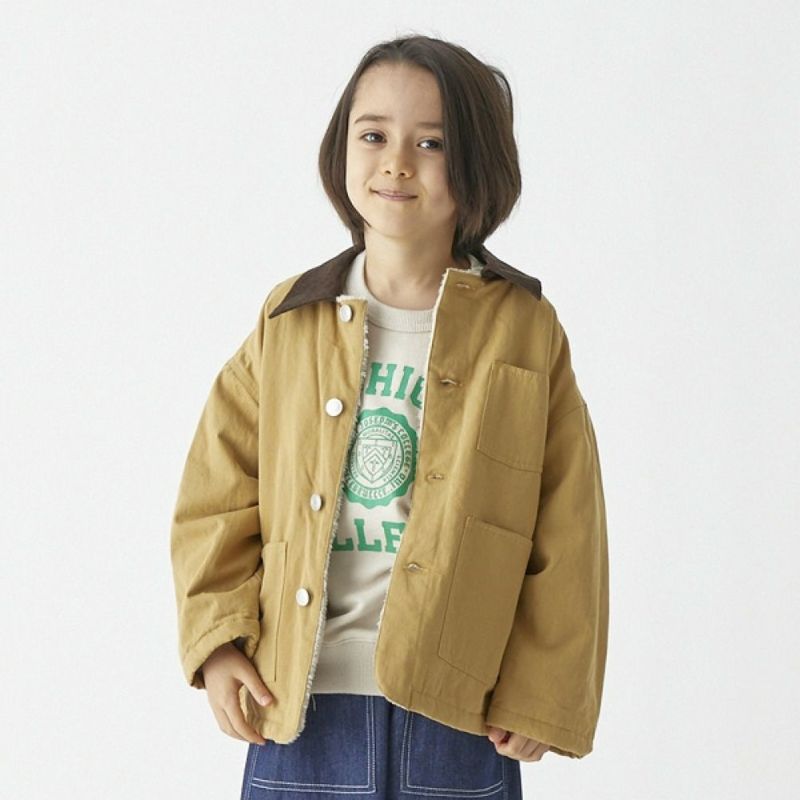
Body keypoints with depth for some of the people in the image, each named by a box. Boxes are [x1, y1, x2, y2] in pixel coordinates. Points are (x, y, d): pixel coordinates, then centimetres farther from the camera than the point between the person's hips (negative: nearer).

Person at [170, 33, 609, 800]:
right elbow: (219, 494, 7)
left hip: (458, 712, -1)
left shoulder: (525, 330, -2)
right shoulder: (288, 321, 4)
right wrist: (219, 638, -4)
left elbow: (567, 535, -1)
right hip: (298, 705, 2)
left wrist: (542, 696, -3)